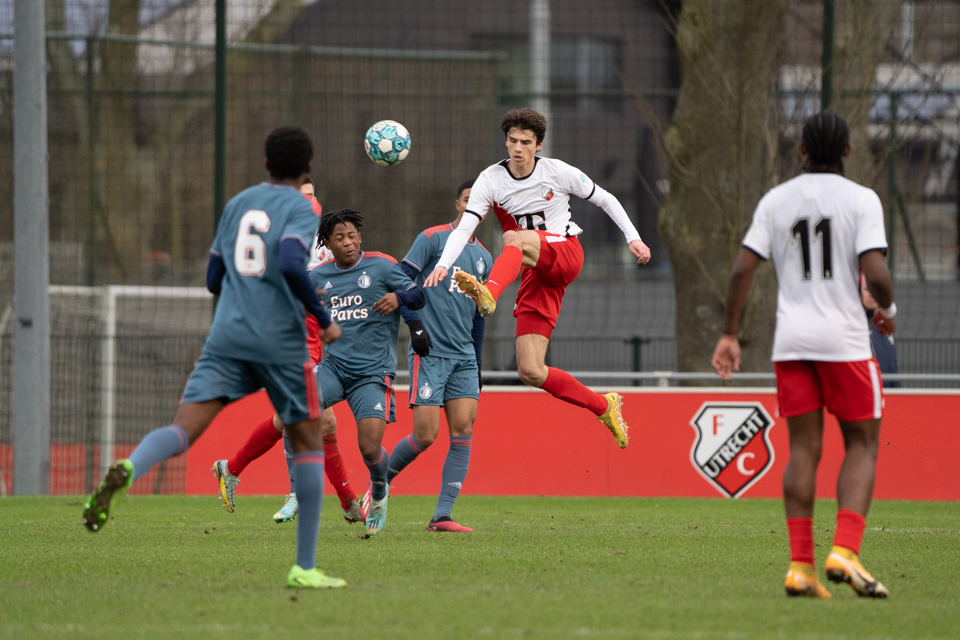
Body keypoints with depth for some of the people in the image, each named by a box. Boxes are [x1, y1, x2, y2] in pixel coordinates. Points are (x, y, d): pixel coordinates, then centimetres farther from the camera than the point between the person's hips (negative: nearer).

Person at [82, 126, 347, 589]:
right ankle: (305, 567, 10)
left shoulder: (237, 204, 19)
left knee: (183, 429, -10)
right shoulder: (299, 209, 1)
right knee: (308, 442, 12)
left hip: (226, 338, 4)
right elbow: (290, 265, -18)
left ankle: (127, 470, -46)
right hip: (281, 342, -4)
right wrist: (323, 319, -7)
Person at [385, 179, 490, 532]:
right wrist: (415, 325, -16)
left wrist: (477, 363, 20)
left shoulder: (484, 257, 17)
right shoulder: (433, 238, -2)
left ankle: (442, 516, -6)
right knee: (425, 435, -11)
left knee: (463, 431, -8)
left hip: (464, 357, 6)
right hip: (430, 354, -6)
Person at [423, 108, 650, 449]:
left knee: (514, 240, -37)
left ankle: (489, 293, -67)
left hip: (565, 254, -3)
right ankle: (603, 407, 8)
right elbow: (464, 227, -8)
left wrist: (633, 238, 4)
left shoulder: (558, 172, 0)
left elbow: (605, 200, 13)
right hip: (535, 275, 3)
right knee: (530, 372, -9)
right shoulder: (490, 180, 1)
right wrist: (443, 264, -26)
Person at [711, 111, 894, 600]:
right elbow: (876, 274, -15)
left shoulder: (775, 201, 6)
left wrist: (729, 335, 7)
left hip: (791, 340, 3)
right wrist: (888, 310, 6)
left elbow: (742, 270, 1)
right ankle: (844, 552, -12)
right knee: (862, 446, 6)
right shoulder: (861, 200, -5)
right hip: (845, 339, -3)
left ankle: (800, 565, -2)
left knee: (803, 450, 7)